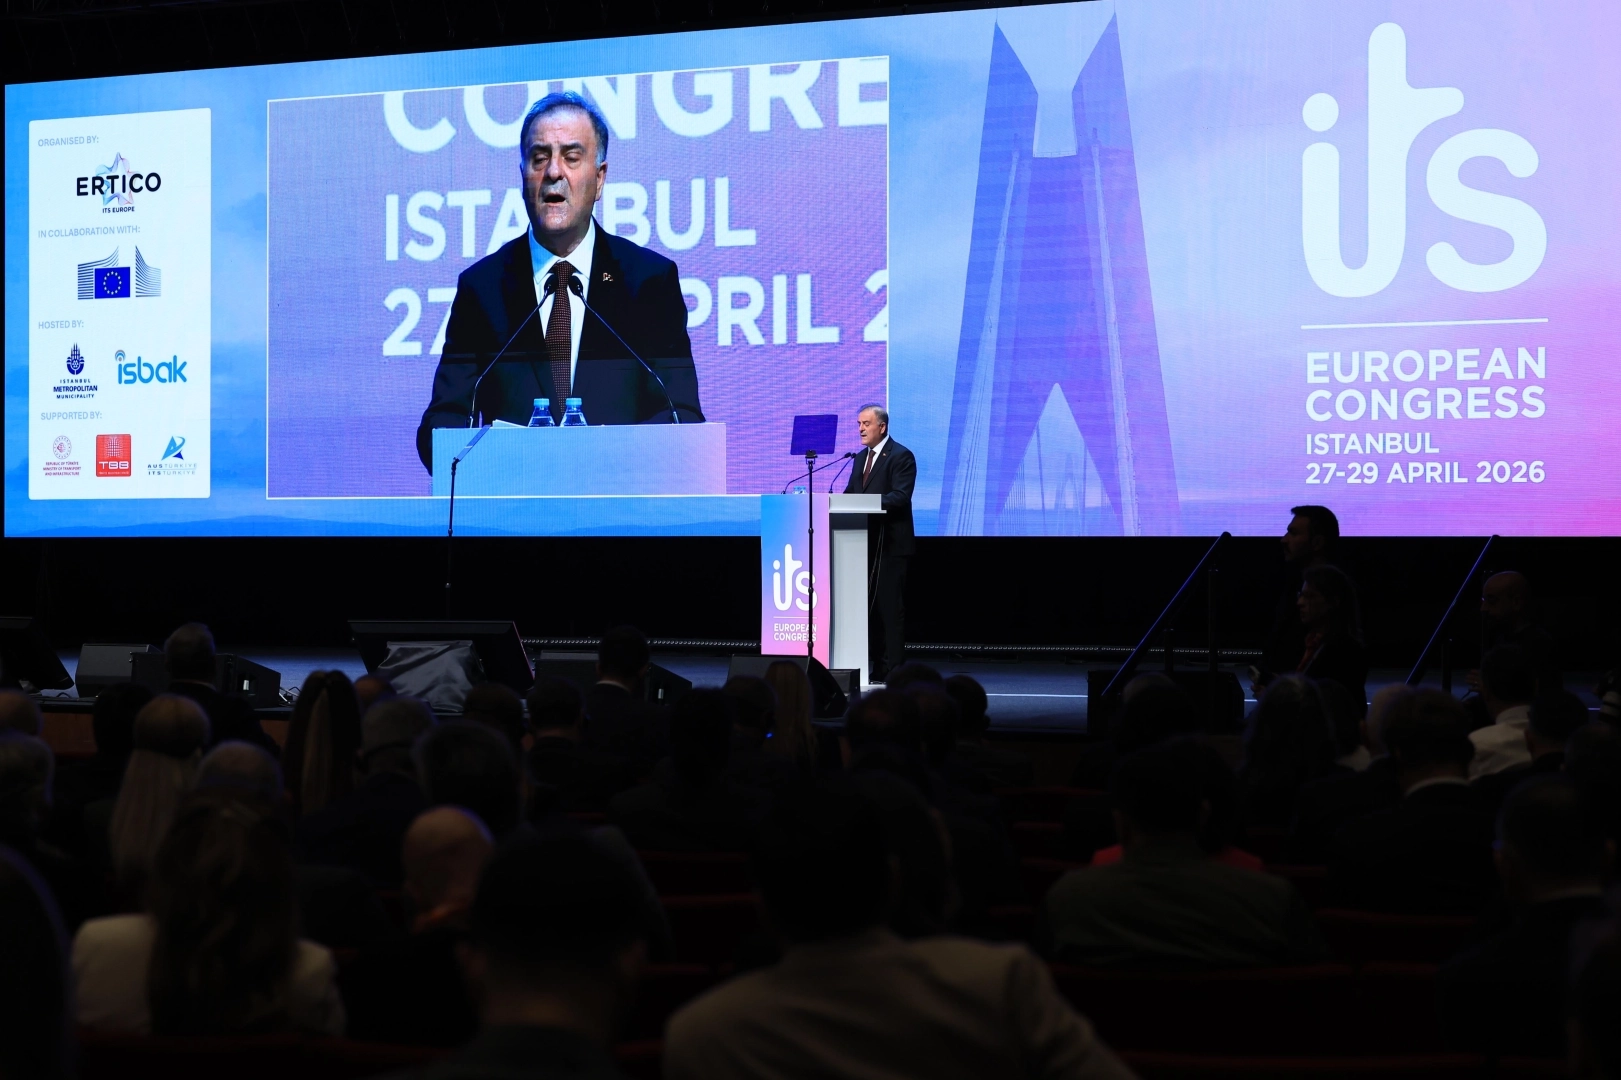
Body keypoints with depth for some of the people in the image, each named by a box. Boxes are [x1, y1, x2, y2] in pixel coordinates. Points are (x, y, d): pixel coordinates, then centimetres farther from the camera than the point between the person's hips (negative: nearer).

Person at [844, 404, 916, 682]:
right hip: (866, 542, 8)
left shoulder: (900, 456, -8)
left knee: (891, 607, -6)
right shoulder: (861, 458, 17)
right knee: (868, 605, 10)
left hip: (891, 544, -8)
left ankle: (892, 670, -3)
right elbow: (851, 493, 16)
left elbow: (900, 496, -19)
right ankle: (873, 666, 16)